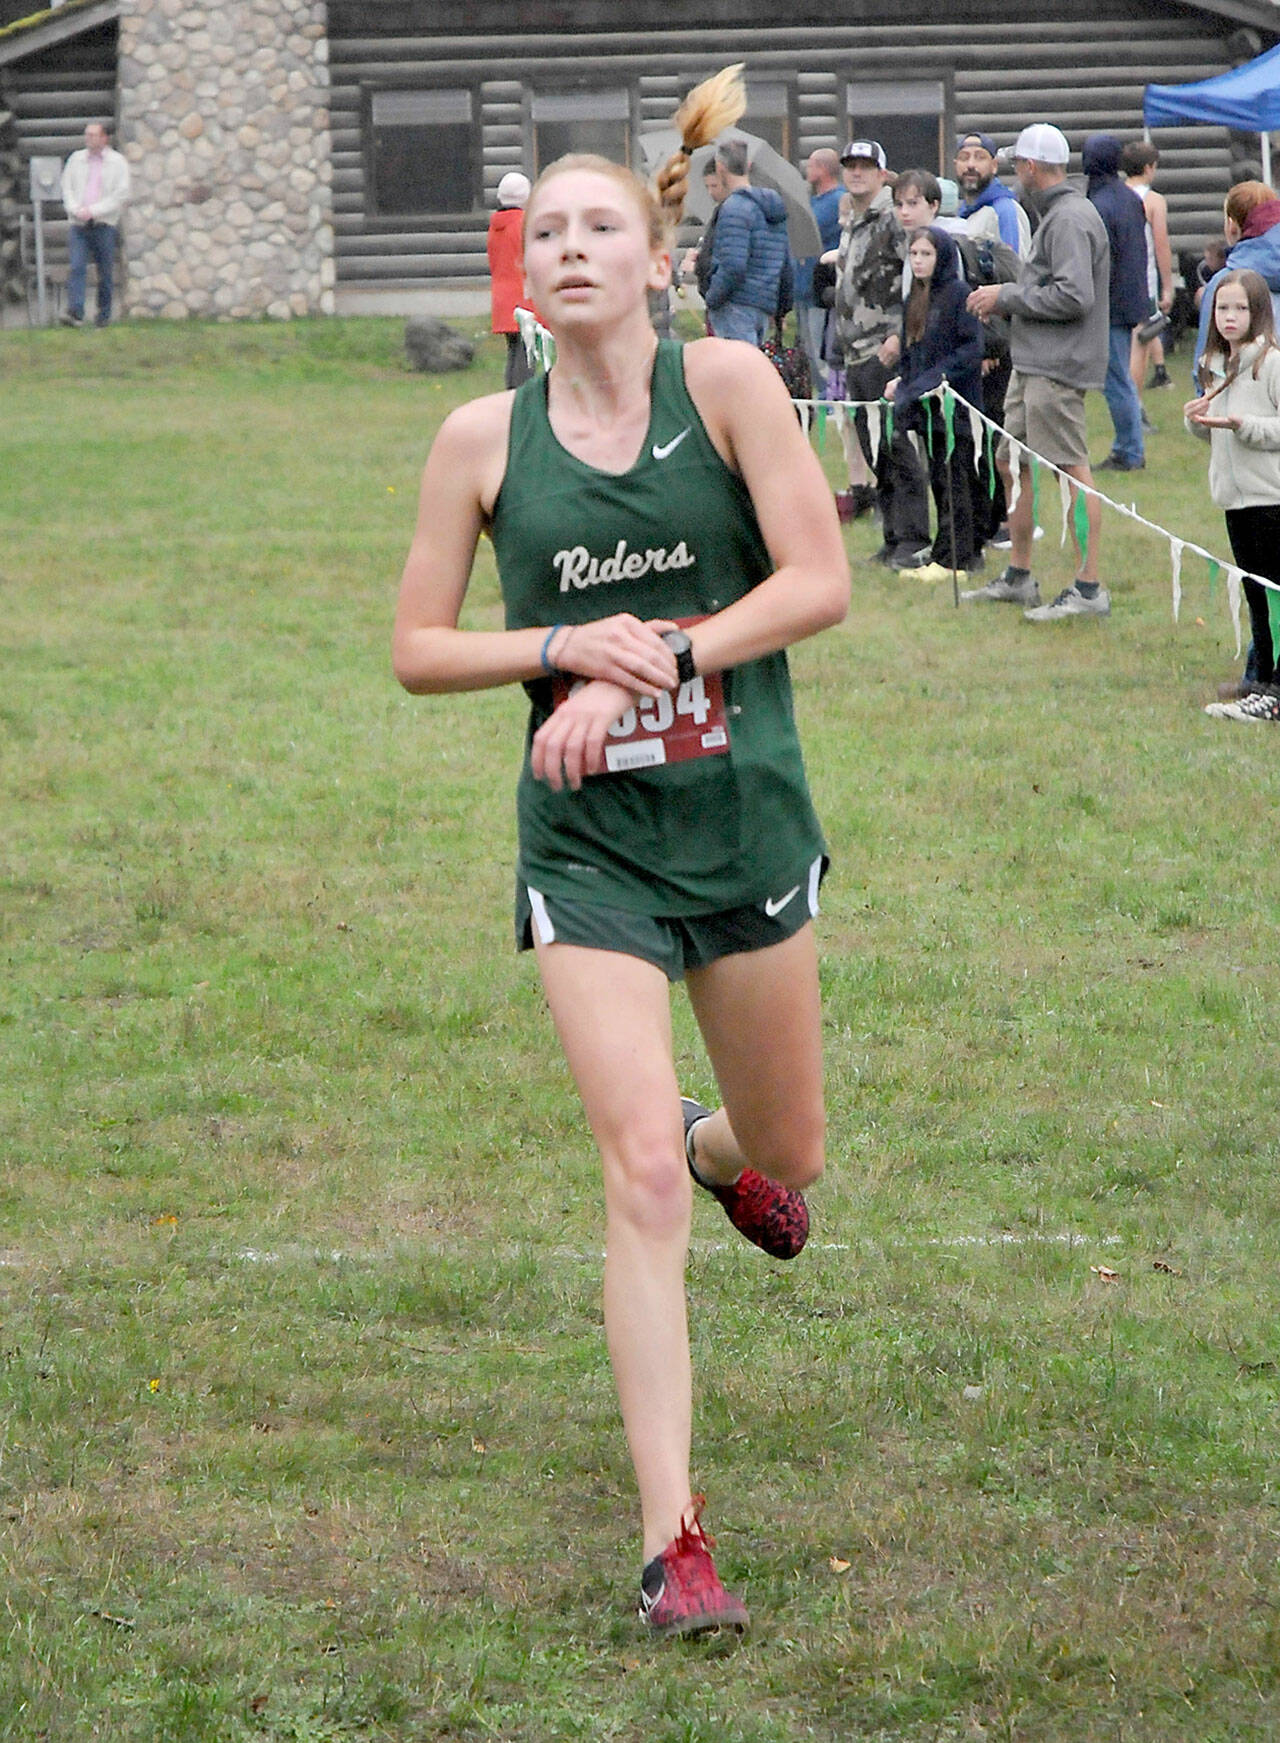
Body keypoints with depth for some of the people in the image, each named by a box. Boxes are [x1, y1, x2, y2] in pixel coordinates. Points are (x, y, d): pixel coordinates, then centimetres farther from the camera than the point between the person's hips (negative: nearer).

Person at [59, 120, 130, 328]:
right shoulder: (76, 159, 12)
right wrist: (76, 209, -7)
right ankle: (75, 312, -22)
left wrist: (93, 211, -12)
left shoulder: (118, 162, 1)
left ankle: (103, 315, 14)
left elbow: (121, 195, -5)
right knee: (77, 267, -13)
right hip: (79, 224, 2)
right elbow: (66, 186, 12)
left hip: (105, 224, -2)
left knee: (105, 271, 3)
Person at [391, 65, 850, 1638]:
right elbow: (416, 651, 3)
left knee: (786, 1159, 14)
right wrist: (566, 646, -14)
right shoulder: (484, 438, -1)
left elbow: (820, 581, -9)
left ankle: (730, 1151, 55)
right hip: (587, 845, -1)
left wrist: (646, 668, -16)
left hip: (745, 818, 1)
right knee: (641, 1178, -12)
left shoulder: (726, 385, -5)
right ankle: (672, 1539, -7)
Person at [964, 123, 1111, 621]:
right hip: (1031, 365, 11)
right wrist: (1001, 299, 12)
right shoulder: (1055, 215, 18)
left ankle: (1089, 589, -10)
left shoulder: (1070, 219, -14)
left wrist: (1007, 297, -13)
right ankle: (1018, 577, 25)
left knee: (1072, 471, -10)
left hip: (1057, 369, -11)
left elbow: (1073, 296, -22)